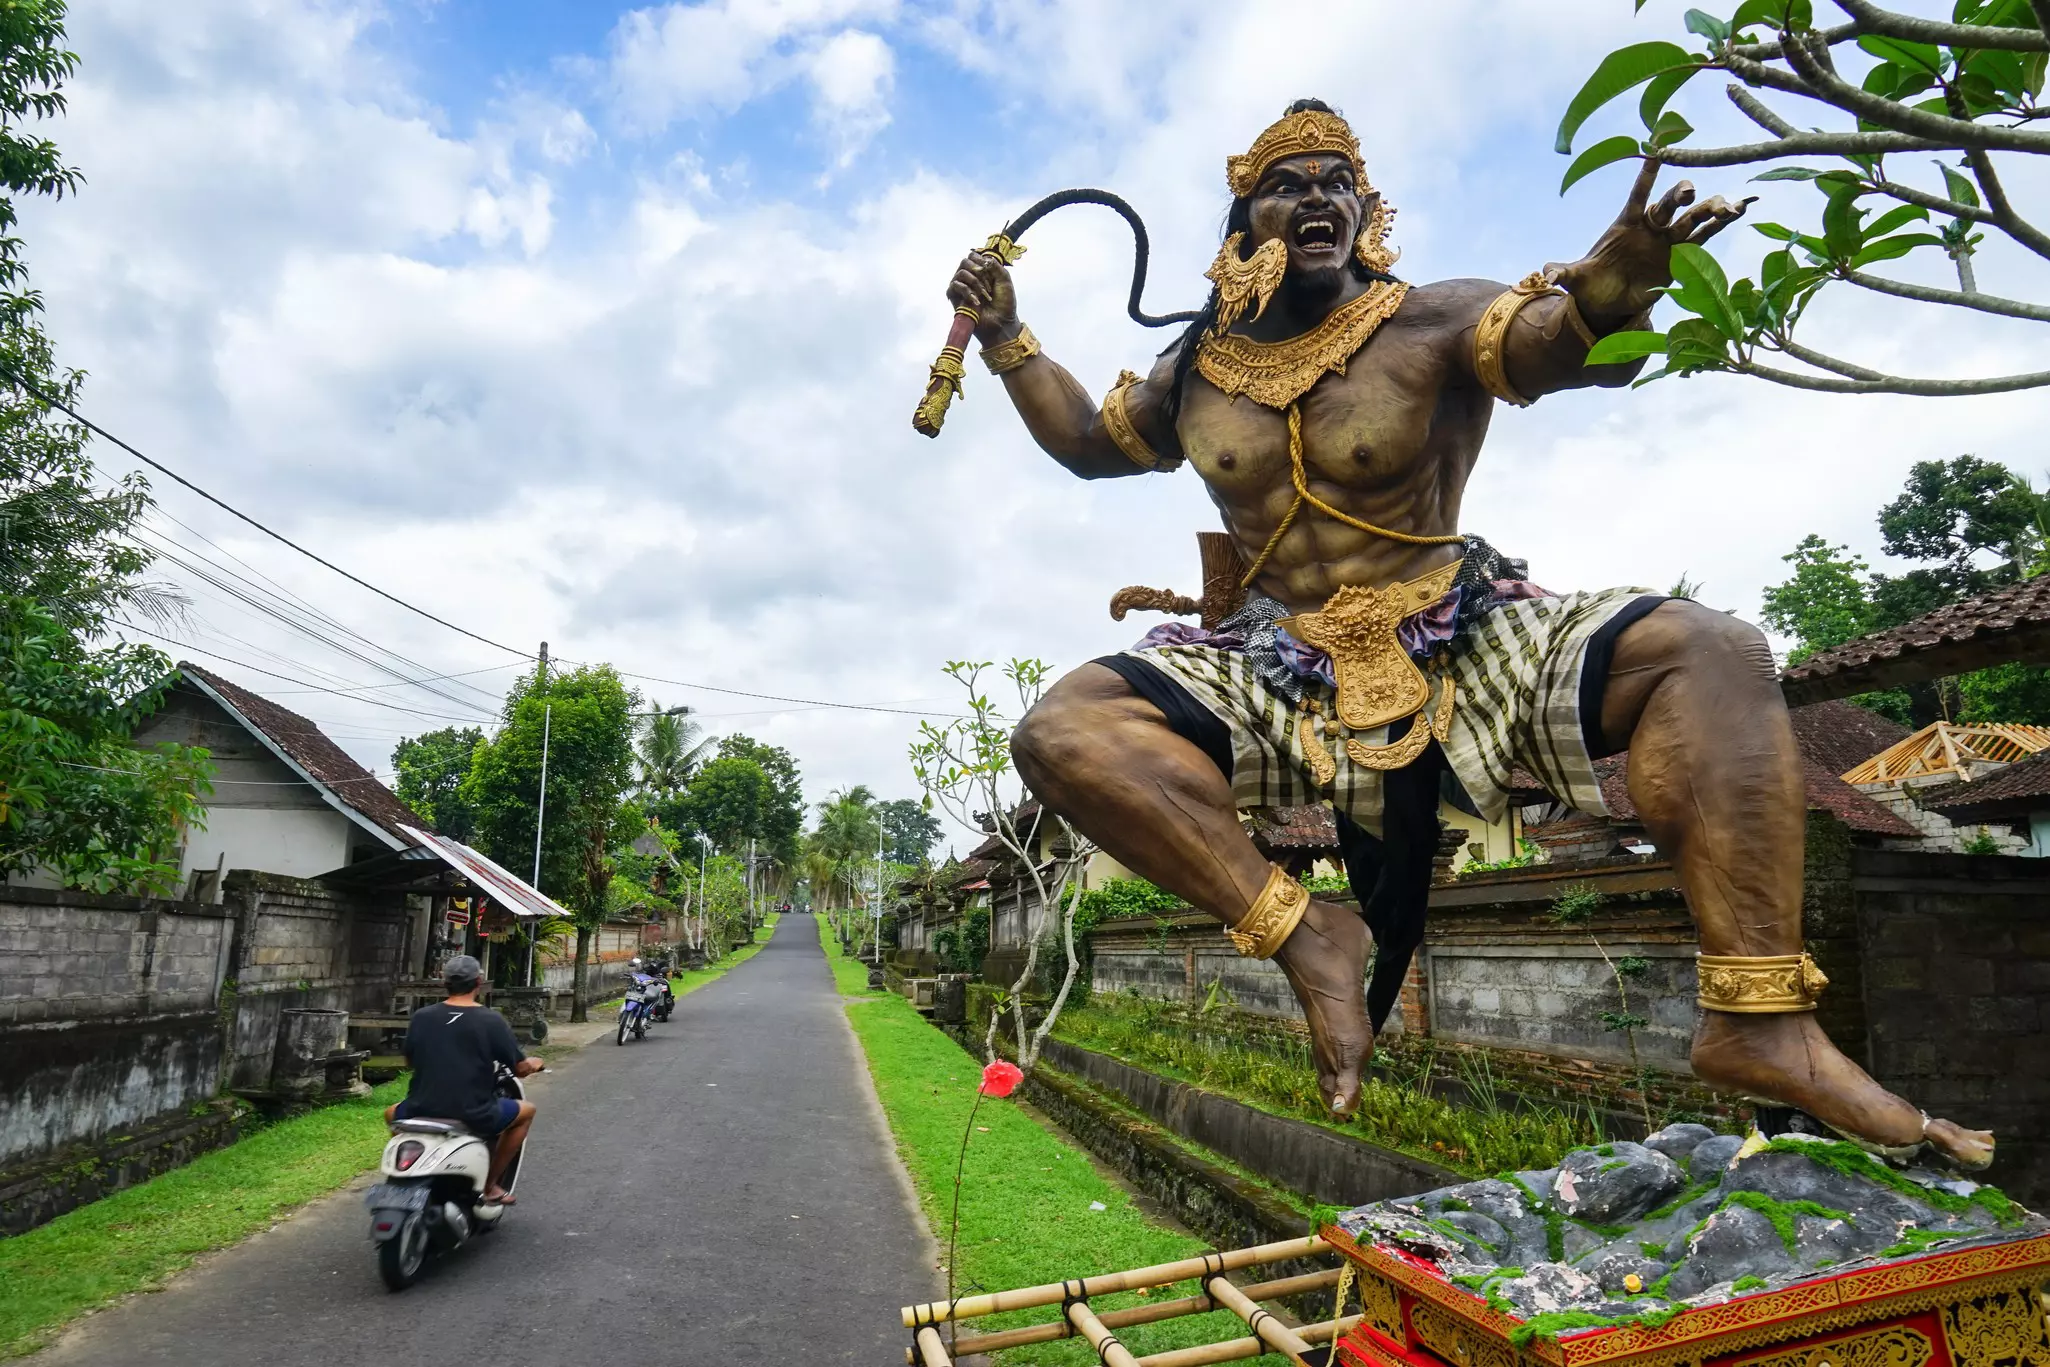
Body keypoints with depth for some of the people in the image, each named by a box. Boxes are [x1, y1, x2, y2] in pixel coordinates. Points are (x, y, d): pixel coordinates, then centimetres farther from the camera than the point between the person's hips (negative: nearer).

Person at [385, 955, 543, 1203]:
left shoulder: (421, 1017, -1)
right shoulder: (492, 1021, -9)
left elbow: (410, 1060, 15)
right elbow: (520, 1069, -4)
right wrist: (533, 1064, 20)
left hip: (422, 1111, 4)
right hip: (473, 1116, -3)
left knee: (392, 1115, 36)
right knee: (526, 1110, 23)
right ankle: (491, 1183, 17)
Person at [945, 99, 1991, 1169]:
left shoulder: (1430, 324, -1)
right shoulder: (1195, 370, 10)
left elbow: (1574, 346, -20)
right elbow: (1087, 440, 27)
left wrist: (1608, 290, -44)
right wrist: (1005, 338, 18)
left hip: (1464, 644, -1)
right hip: (1279, 670, 2)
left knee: (1712, 655, -25)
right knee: (1062, 729, -24)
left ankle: (1760, 1019, -28)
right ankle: (1301, 933, -25)